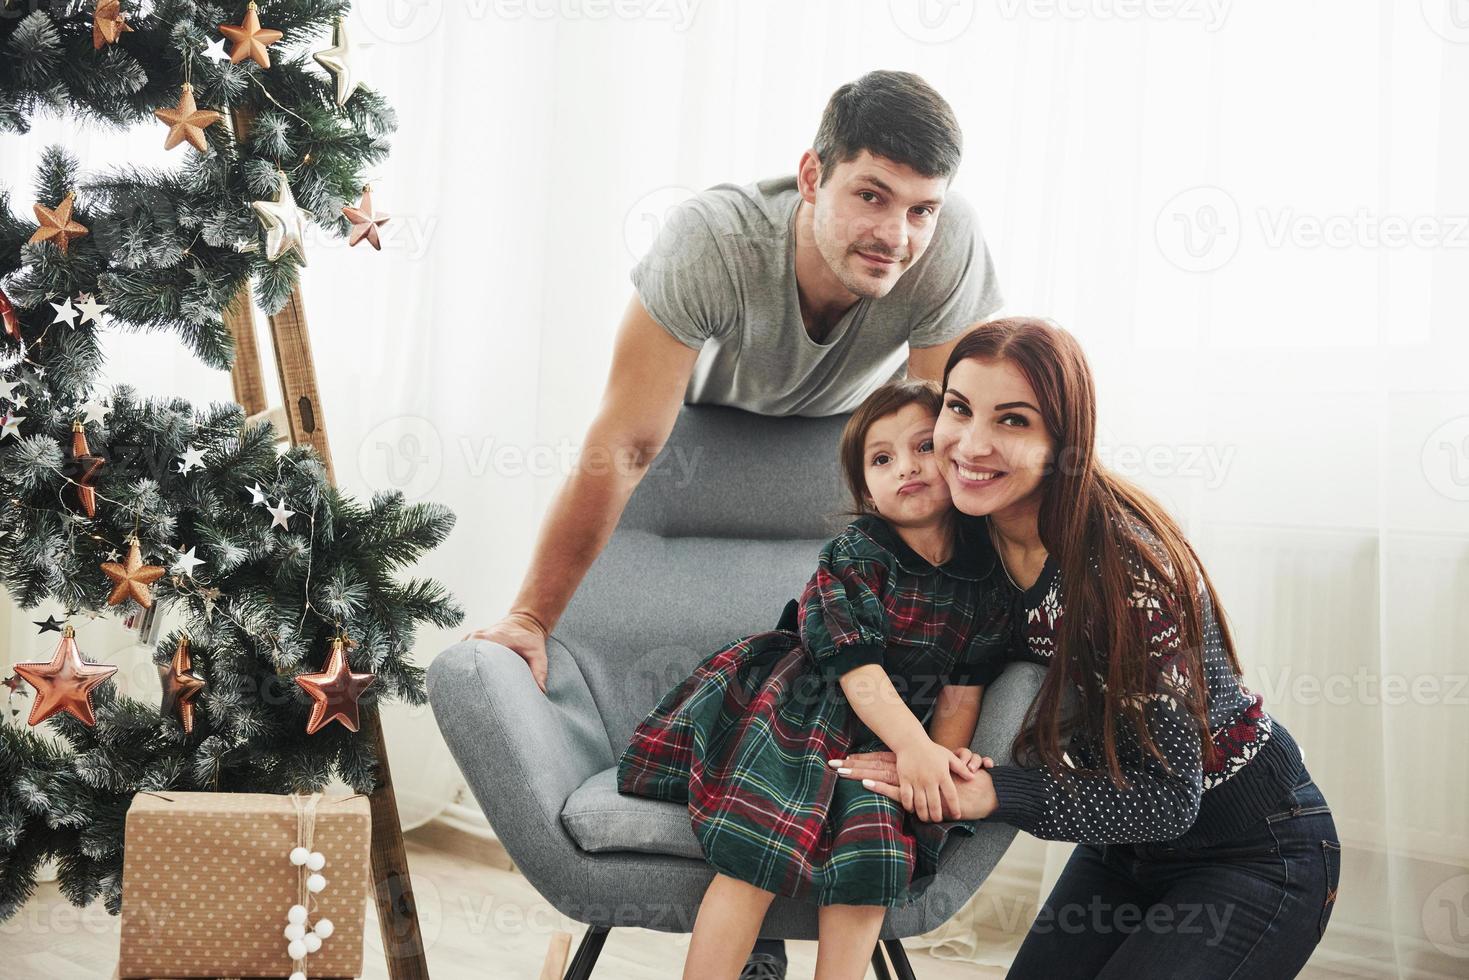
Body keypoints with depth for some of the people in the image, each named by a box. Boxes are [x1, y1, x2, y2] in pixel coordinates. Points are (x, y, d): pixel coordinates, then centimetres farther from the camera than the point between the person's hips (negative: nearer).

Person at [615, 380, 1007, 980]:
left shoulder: (988, 572, 3)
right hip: (806, 710, -3)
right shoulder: (853, 554, -9)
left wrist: (946, 760, -13)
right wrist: (915, 747, -31)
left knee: (870, 861, -23)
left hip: (898, 740, 3)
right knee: (756, 854, -22)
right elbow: (856, 666, -19)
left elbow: (965, 685, 4)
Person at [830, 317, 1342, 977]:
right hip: (1128, 836, 6)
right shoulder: (975, 534, -10)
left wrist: (988, 794, -33)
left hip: (1257, 853, -6)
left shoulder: (1123, 560, -30)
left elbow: (1168, 797, -26)